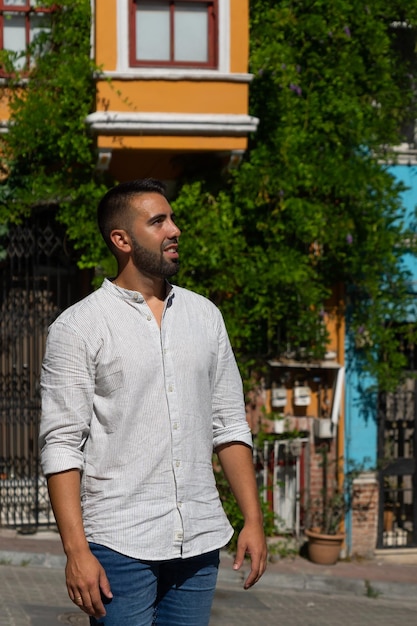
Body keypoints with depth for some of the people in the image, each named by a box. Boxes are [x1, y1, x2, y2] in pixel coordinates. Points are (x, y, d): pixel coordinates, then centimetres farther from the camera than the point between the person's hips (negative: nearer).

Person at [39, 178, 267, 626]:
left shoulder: (204, 316, 11)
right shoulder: (77, 328, -4)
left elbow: (229, 425, 13)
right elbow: (62, 446, -8)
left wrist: (253, 520, 6)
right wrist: (76, 550, -15)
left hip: (200, 541, 5)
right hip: (120, 545, -4)